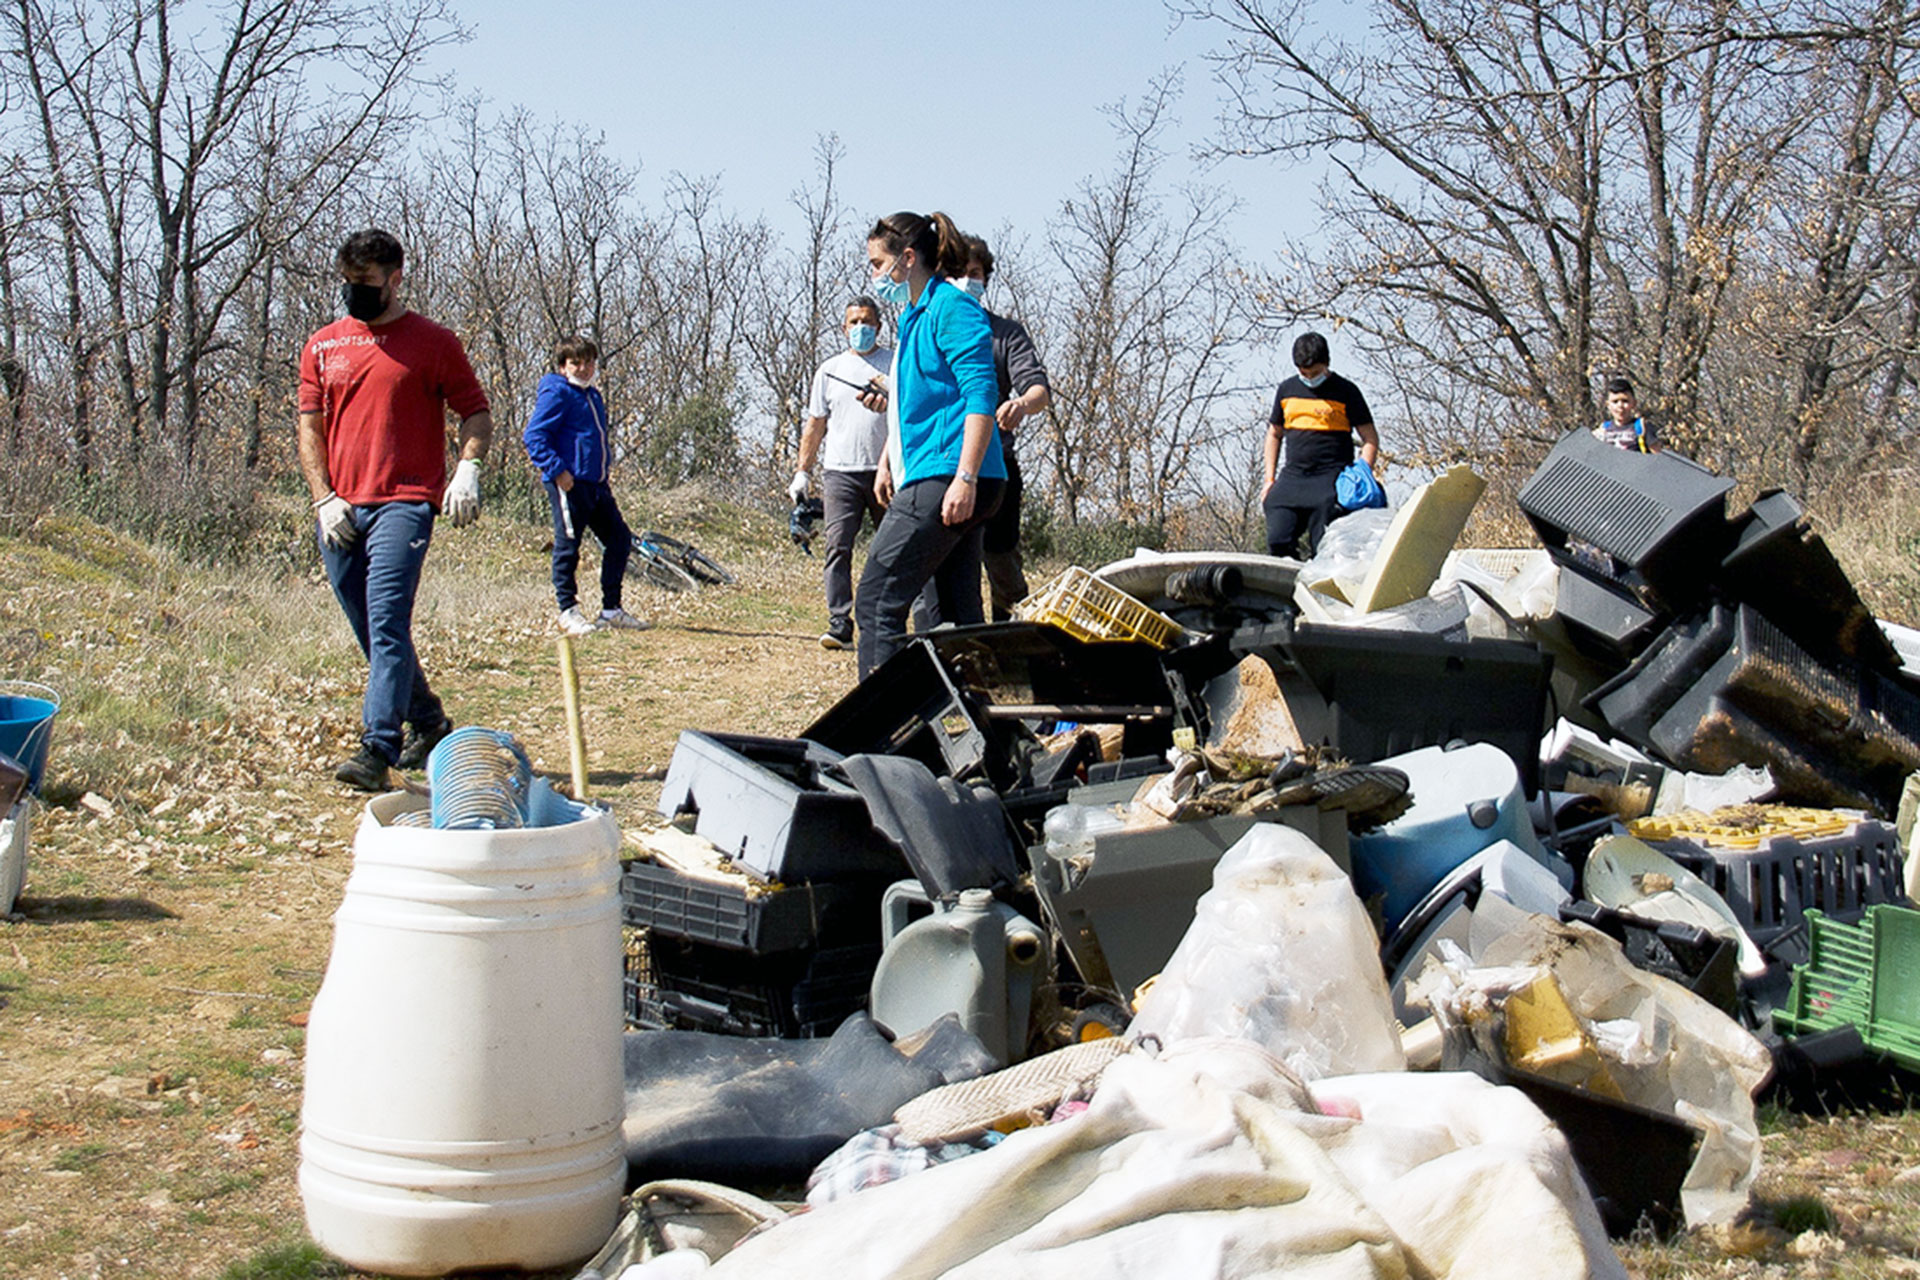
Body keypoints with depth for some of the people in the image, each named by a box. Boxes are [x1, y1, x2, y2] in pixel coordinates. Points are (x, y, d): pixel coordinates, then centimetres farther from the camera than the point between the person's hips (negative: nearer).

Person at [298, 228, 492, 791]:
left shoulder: (433, 342, 4)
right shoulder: (323, 346, 15)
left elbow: (477, 413, 5)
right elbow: (310, 428, 14)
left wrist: (468, 468, -13)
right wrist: (324, 498, 1)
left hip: (404, 502, -5)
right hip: (340, 512, 5)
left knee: (388, 626, -17)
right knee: (372, 634, 11)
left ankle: (378, 749, -22)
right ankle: (429, 725, 28)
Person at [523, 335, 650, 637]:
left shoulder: (592, 395, 18)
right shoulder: (557, 393, -9)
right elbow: (534, 436, -15)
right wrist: (557, 470, -20)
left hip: (596, 484, 9)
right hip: (570, 484, -9)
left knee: (619, 538, 9)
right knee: (568, 546, -2)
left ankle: (611, 609, 15)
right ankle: (568, 612, 8)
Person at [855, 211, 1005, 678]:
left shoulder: (952, 308, -8)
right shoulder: (914, 316, 22)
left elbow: (981, 398, -16)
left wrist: (965, 478, -23)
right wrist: (888, 461, 29)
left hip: (945, 478, -11)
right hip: (928, 480, 11)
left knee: (876, 600, -13)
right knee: (960, 617, 9)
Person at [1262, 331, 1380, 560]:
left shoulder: (1345, 392, 2)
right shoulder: (1287, 390, 13)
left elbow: (1370, 439, 3)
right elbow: (1274, 434, 23)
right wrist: (1270, 479, 13)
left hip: (1331, 479, -4)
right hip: (1292, 477, 4)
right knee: (1277, 541, -10)